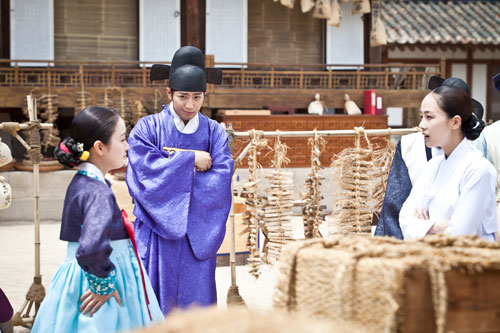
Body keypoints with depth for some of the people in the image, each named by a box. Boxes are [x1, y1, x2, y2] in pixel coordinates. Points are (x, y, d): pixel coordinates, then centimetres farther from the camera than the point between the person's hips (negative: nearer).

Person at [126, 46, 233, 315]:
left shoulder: (214, 132, 5)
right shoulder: (147, 128, 1)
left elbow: (220, 181, -7)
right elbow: (144, 170, -15)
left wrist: (171, 168, -12)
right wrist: (189, 160, -11)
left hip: (197, 238, 2)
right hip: (157, 235, -1)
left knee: (195, 304, 4)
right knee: (155, 306, -1)